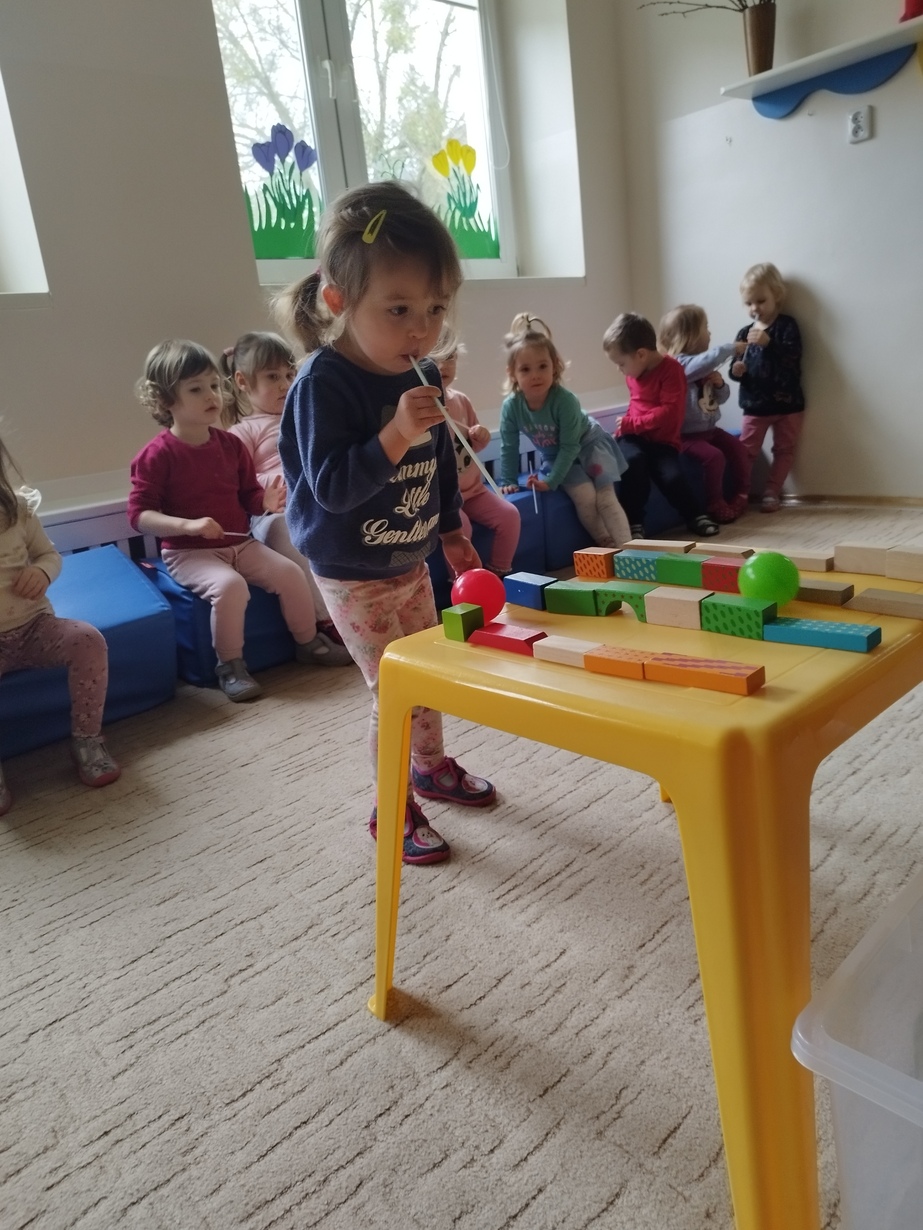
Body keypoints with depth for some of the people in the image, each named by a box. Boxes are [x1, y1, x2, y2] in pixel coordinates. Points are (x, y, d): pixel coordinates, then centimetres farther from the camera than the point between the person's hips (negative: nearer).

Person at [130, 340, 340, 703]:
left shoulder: (230, 445, 5)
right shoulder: (158, 454, -12)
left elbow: (248, 496, 15)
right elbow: (139, 514, -15)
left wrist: (266, 501, -10)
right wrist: (189, 524, -28)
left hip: (240, 544, 6)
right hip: (188, 553, -5)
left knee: (290, 572, -10)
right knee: (229, 585, -32)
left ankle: (308, 643, 12)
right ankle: (230, 666, -14)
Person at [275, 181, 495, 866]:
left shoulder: (422, 376, -2)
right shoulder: (324, 384, -22)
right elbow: (331, 487, -29)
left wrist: (453, 532, 17)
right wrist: (396, 434, -38)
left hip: (412, 561, 7)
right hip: (353, 575, -7)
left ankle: (431, 764, 44)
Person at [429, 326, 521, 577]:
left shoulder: (460, 400, 6)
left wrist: (480, 438, -3)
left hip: (471, 487, 7)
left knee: (509, 515, -3)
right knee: (459, 525, -29)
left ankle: (499, 572, 14)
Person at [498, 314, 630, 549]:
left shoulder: (565, 400, -33)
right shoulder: (511, 406, -24)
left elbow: (570, 446, -27)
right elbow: (509, 447, -11)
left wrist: (551, 481, -29)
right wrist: (508, 481, -9)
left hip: (588, 444, -2)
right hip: (555, 456, 2)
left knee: (605, 498, -13)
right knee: (585, 497, -18)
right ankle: (605, 546, -2)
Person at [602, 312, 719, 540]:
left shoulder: (670, 369, -12)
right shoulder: (634, 372, 10)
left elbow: (670, 412, -21)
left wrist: (631, 423, -20)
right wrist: (625, 426, 10)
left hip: (662, 439, -4)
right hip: (634, 436, 4)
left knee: (671, 476, -25)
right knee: (633, 460, -30)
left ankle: (696, 516, 4)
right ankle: (633, 522, -25)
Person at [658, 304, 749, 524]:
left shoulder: (704, 368, 12)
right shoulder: (680, 364, -18)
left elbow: (721, 398, 17)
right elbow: (709, 360, -39)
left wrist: (720, 384, -5)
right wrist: (732, 348, -25)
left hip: (709, 428, 9)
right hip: (686, 434, -9)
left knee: (738, 448, 2)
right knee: (714, 456, -24)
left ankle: (742, 494, 16)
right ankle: (715, 504, -9)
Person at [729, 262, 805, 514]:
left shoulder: (787, 326, -6)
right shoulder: (745, 333, 4)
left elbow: (792, 357, -20)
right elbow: (736, 367, 6)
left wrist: (768, 343, -32)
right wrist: (735, 370, -18)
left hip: (787, 403, -1)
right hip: (754, 404, 2)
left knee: (784, 449, 7)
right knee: (746, 450, 0)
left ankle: (772, 492, 17)